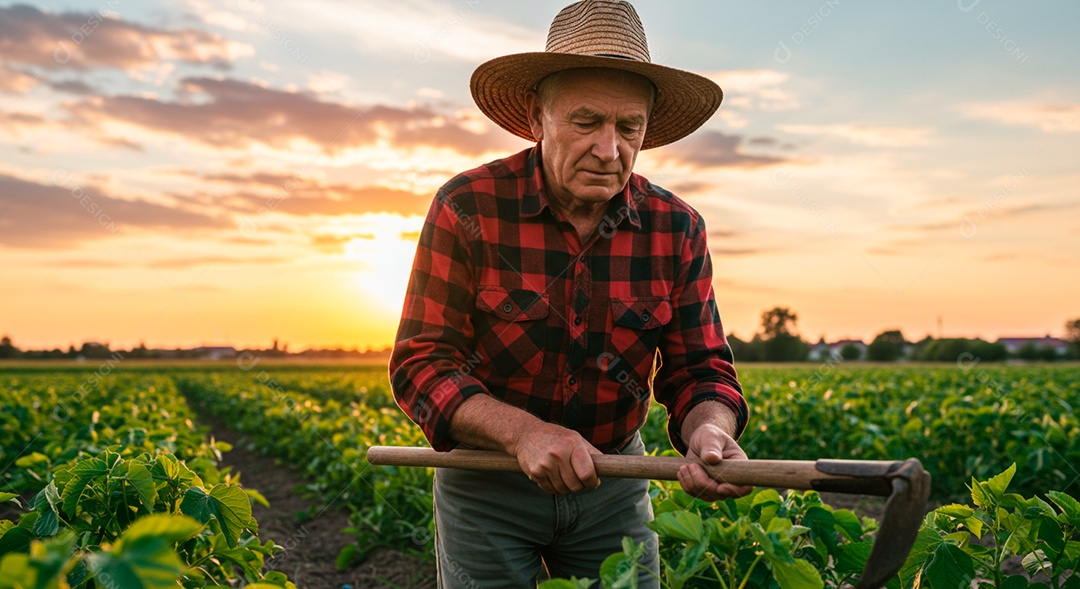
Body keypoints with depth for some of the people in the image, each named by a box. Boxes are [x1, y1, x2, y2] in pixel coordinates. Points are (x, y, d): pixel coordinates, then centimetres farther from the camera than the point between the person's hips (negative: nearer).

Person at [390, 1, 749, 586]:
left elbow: (699, 369, -5)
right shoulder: (468, 208, -17)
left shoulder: (677, 230, -8)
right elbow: (420, 365, -17)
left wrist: (709, 430, -29)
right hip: (485, 480, -2)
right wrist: (523, 431, -32)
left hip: (613, 481, 3)